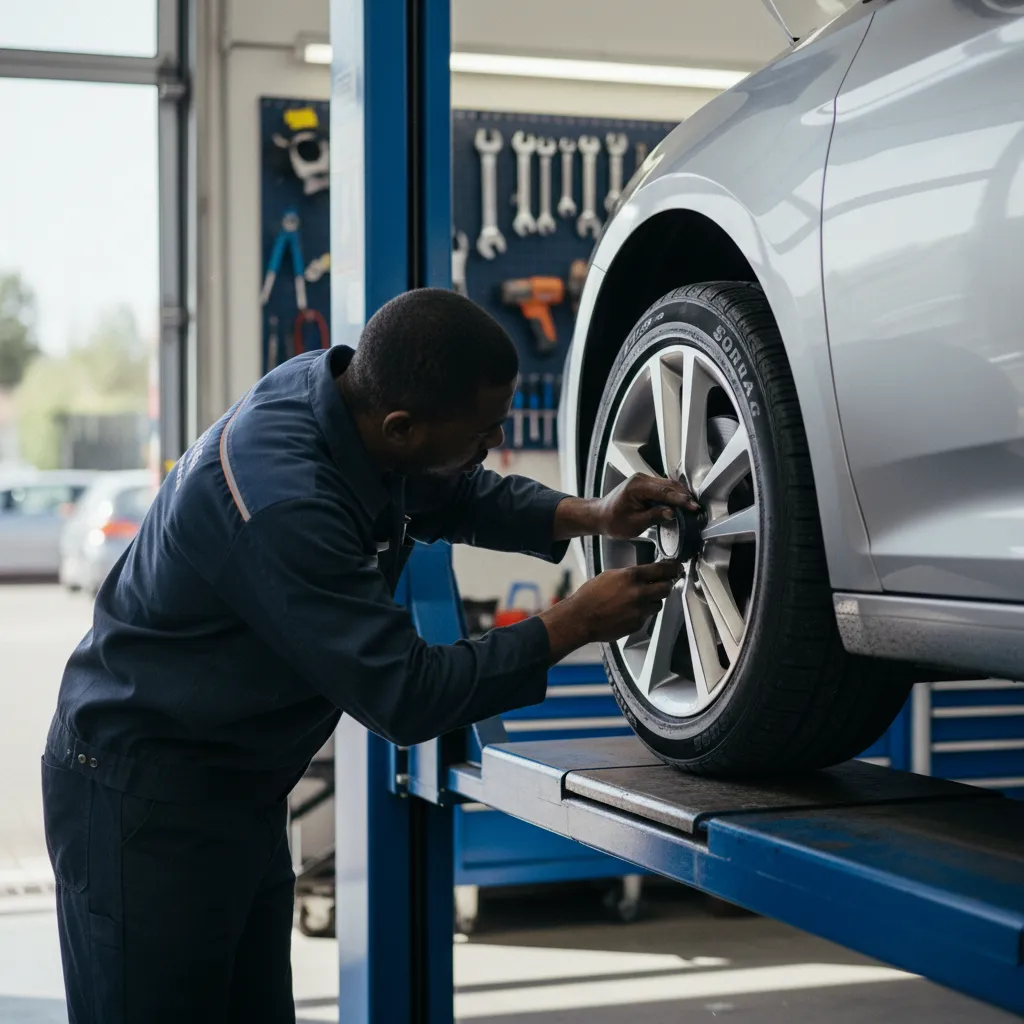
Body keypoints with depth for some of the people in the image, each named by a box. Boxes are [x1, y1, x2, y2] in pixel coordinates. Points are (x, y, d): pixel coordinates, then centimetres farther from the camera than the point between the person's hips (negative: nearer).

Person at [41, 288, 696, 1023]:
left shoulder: (337, 389, -5)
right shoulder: (281, 500, -32)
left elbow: (459, 496, 15)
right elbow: (405, 697, -28)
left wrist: (589, 517, -1)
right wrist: (573, 626, -20)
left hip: (241, 789, 9)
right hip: (147, 795, -9)